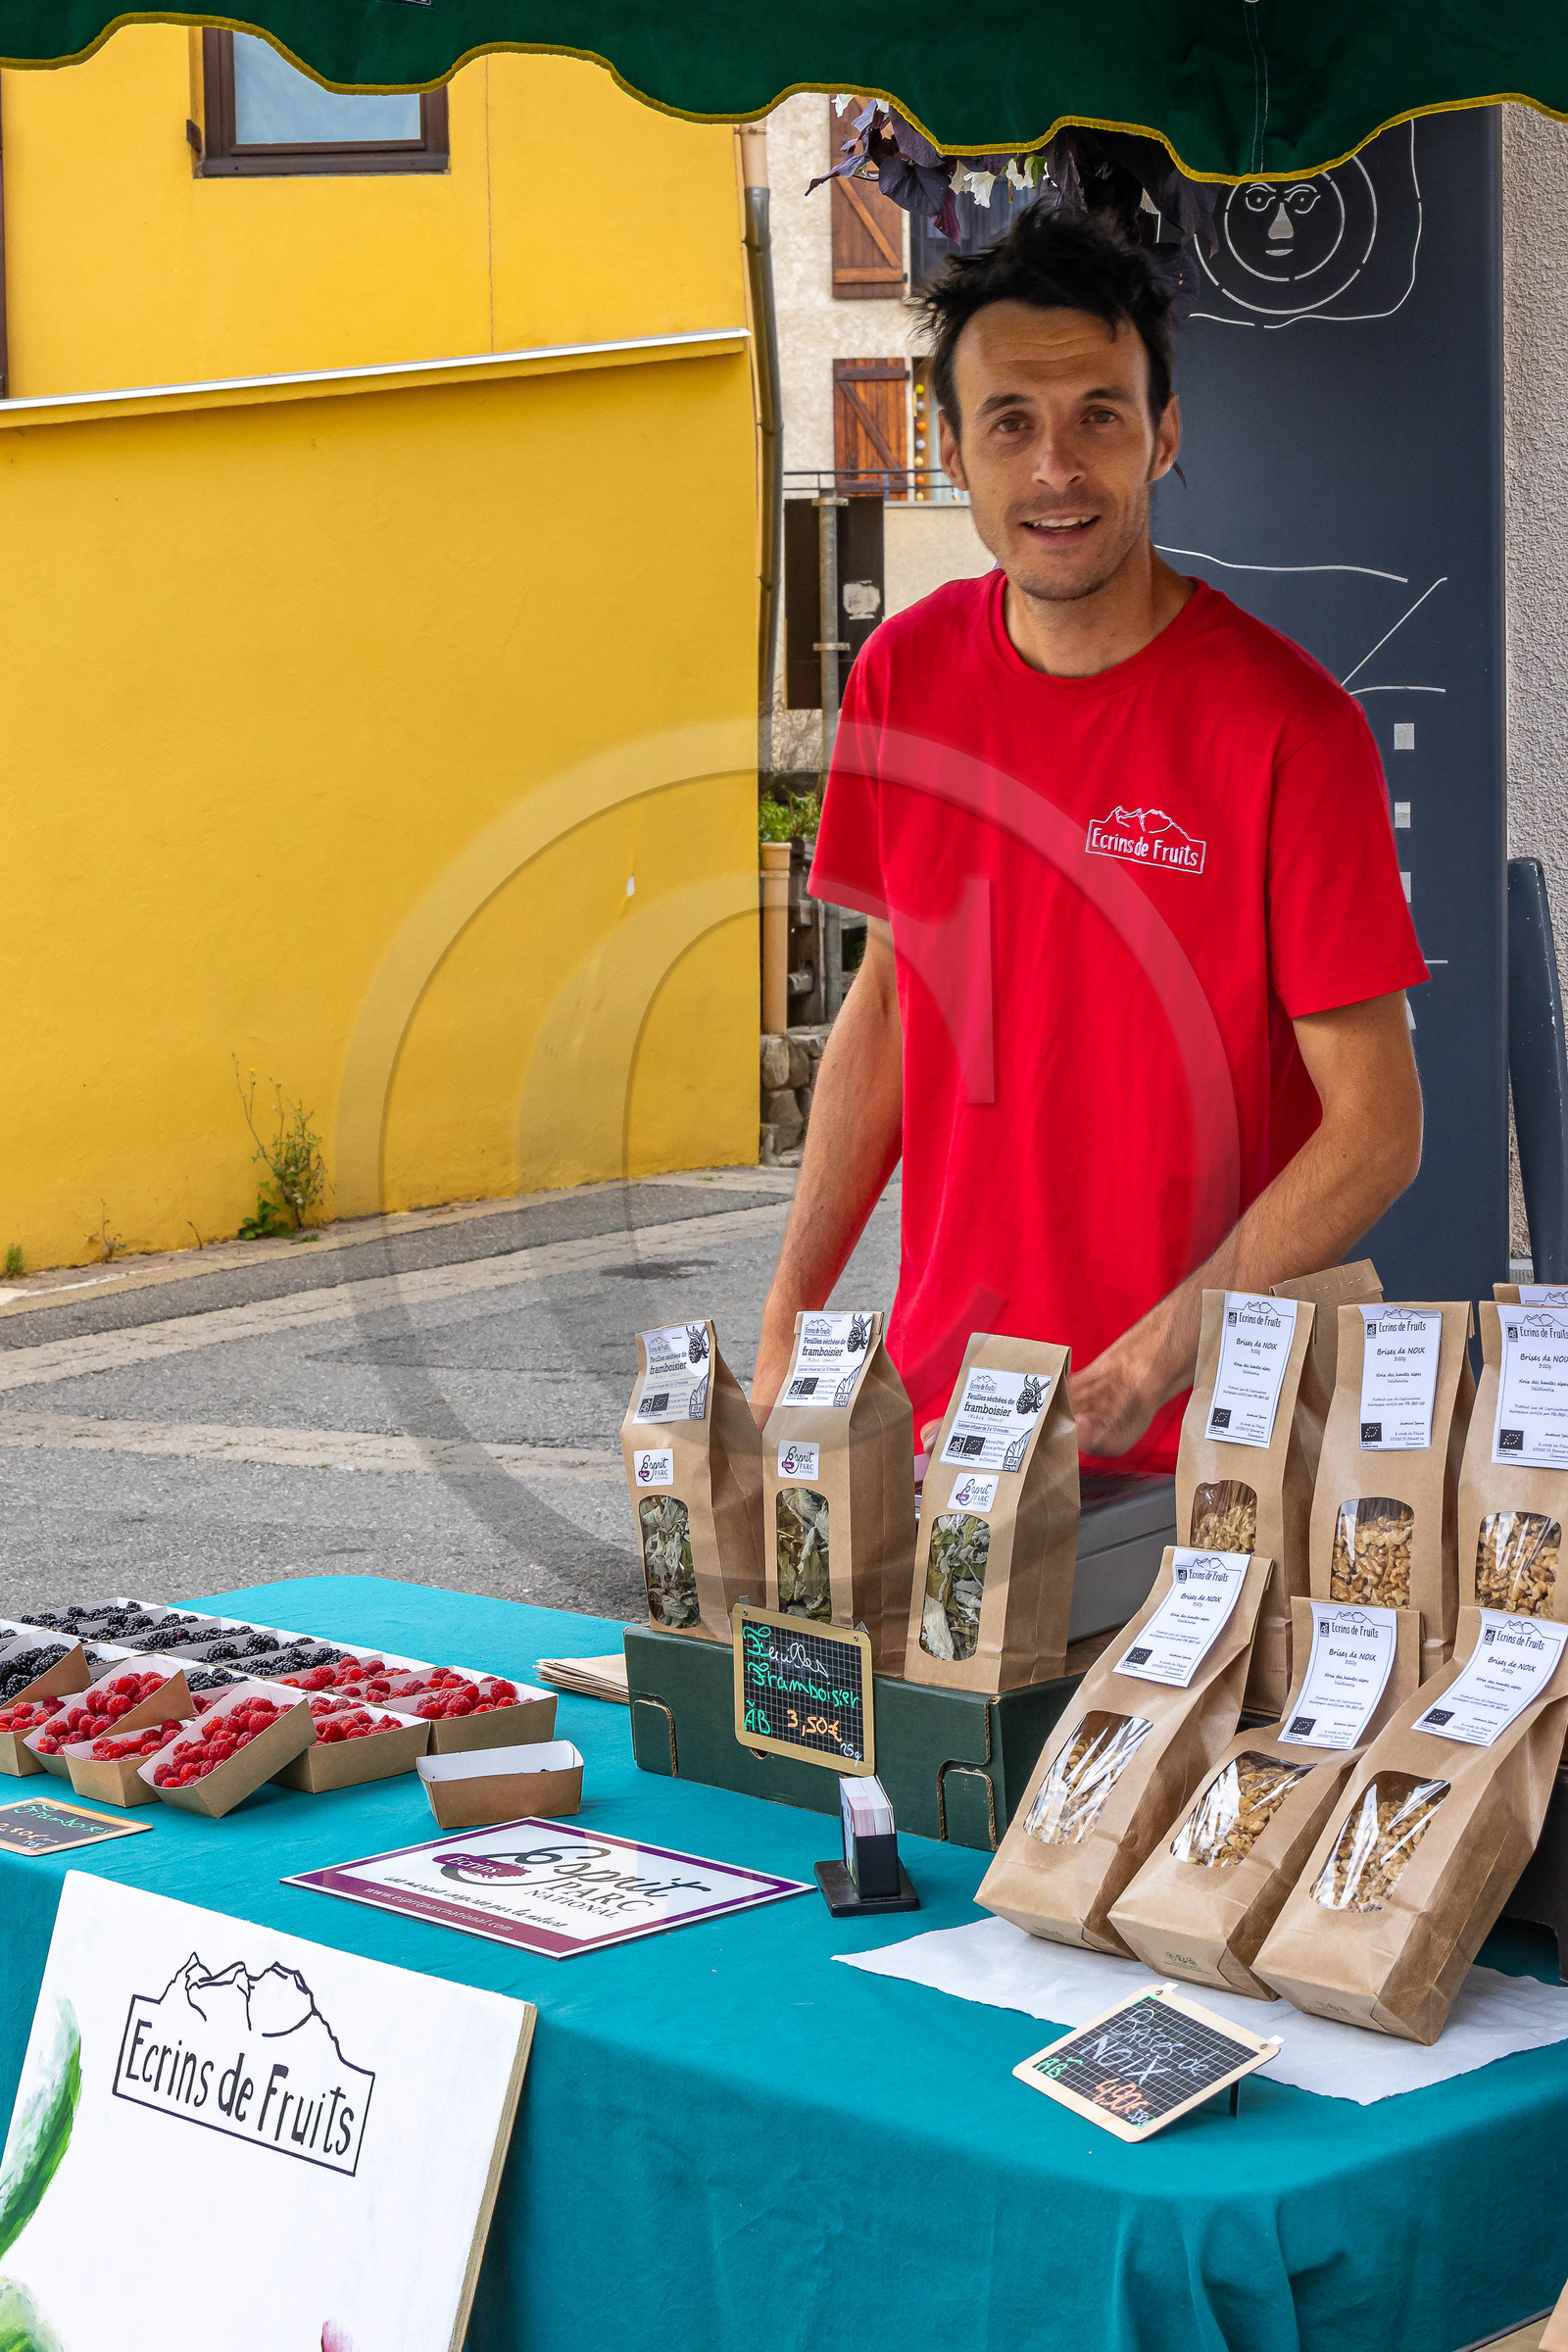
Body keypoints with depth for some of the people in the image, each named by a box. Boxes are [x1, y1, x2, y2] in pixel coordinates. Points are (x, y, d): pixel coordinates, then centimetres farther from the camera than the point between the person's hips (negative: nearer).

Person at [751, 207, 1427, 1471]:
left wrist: (1153, 1368, -22)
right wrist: (791, 1320, 5)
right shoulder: (905, 675, 0)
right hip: (940, 1401, 4)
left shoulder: (1288, 725, -15)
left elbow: (1376, 1131, -13)